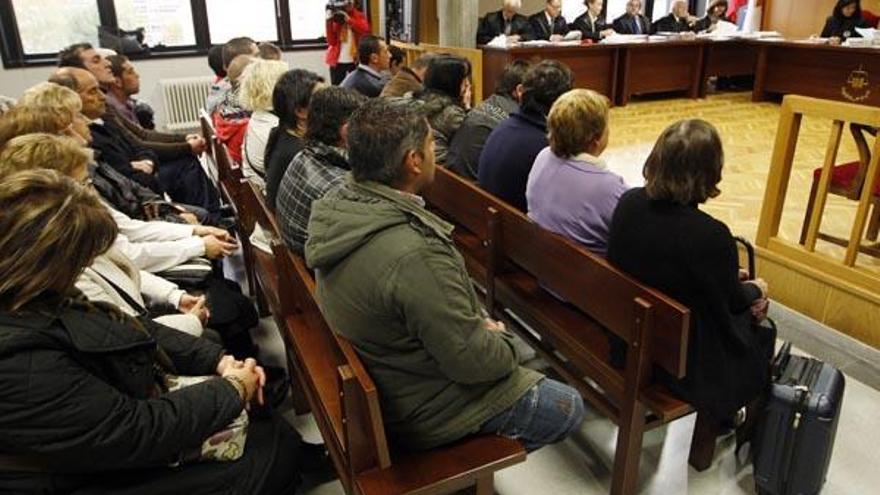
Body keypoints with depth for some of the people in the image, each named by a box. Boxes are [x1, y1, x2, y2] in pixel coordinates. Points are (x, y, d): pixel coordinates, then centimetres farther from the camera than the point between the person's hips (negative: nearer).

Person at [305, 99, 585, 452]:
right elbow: (473, 361, -27)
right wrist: (502, 341, -5)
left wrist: (478, 325, 2)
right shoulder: (415, 257, -38)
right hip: (422, 411, -8)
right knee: (568, 408, 6)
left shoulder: (337, 207, -10)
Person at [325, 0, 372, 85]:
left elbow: (365, 30, -16)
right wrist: (329, 21, -14)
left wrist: (348, 19, -22)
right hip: (337, 61, 0)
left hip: (355, 60, 0)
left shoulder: (359, 16, 6)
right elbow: (331, 41, -7)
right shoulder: (335, 18, 2)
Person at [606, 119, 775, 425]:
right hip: (685, 359, -6)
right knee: (760, 337, 25)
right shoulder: (711, 236, -33)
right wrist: (756, 290, 12)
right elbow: (733, 300, -13)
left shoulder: (629, 202, -16)